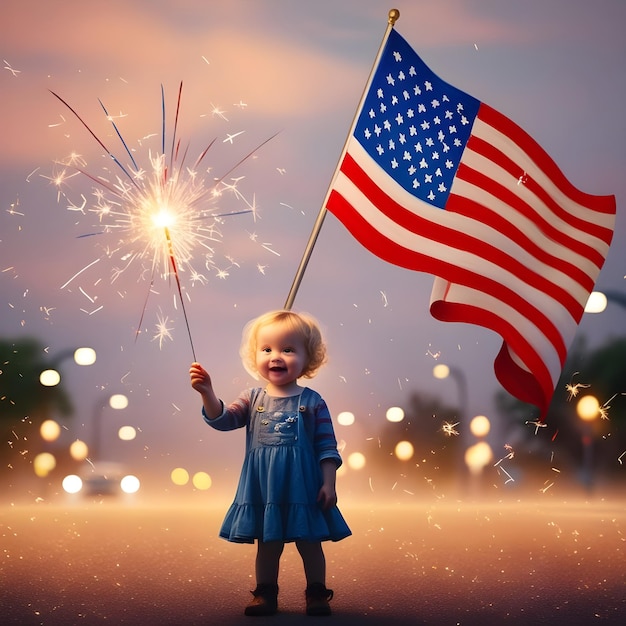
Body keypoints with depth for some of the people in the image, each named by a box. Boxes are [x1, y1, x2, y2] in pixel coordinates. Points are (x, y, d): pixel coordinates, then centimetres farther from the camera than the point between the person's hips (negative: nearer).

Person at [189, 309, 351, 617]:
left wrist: (328, 483, -10)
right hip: (263, 489, 2)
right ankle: (265, 594, 23)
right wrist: (207, 394, -21)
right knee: (267, 545, 12)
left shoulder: (312, 402, -4)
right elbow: (222, 419, -6)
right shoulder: (253, 399, 3)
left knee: (310, 544, 7)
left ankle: (317, 594, 20)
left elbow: (327, 447, -5)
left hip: (303, 488, -2)